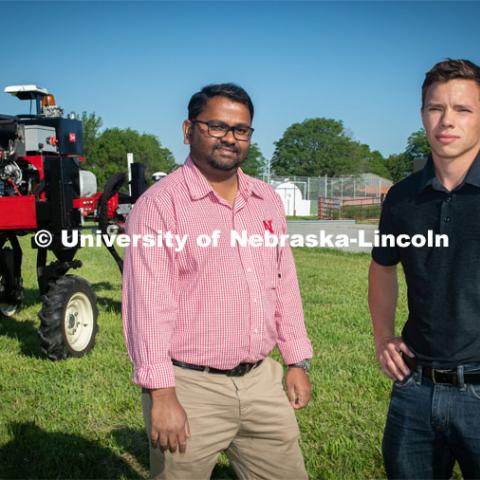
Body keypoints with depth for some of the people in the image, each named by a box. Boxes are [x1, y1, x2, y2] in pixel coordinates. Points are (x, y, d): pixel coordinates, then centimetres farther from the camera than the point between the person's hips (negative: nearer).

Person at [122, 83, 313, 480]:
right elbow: (148, 303, -15)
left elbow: (285, 283, 13)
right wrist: (161, 393, -17)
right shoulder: (159, 204, -10)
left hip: (263, 380, 6)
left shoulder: (267, 200, 9)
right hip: (192, 388, -5)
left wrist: (297, 361, 12)